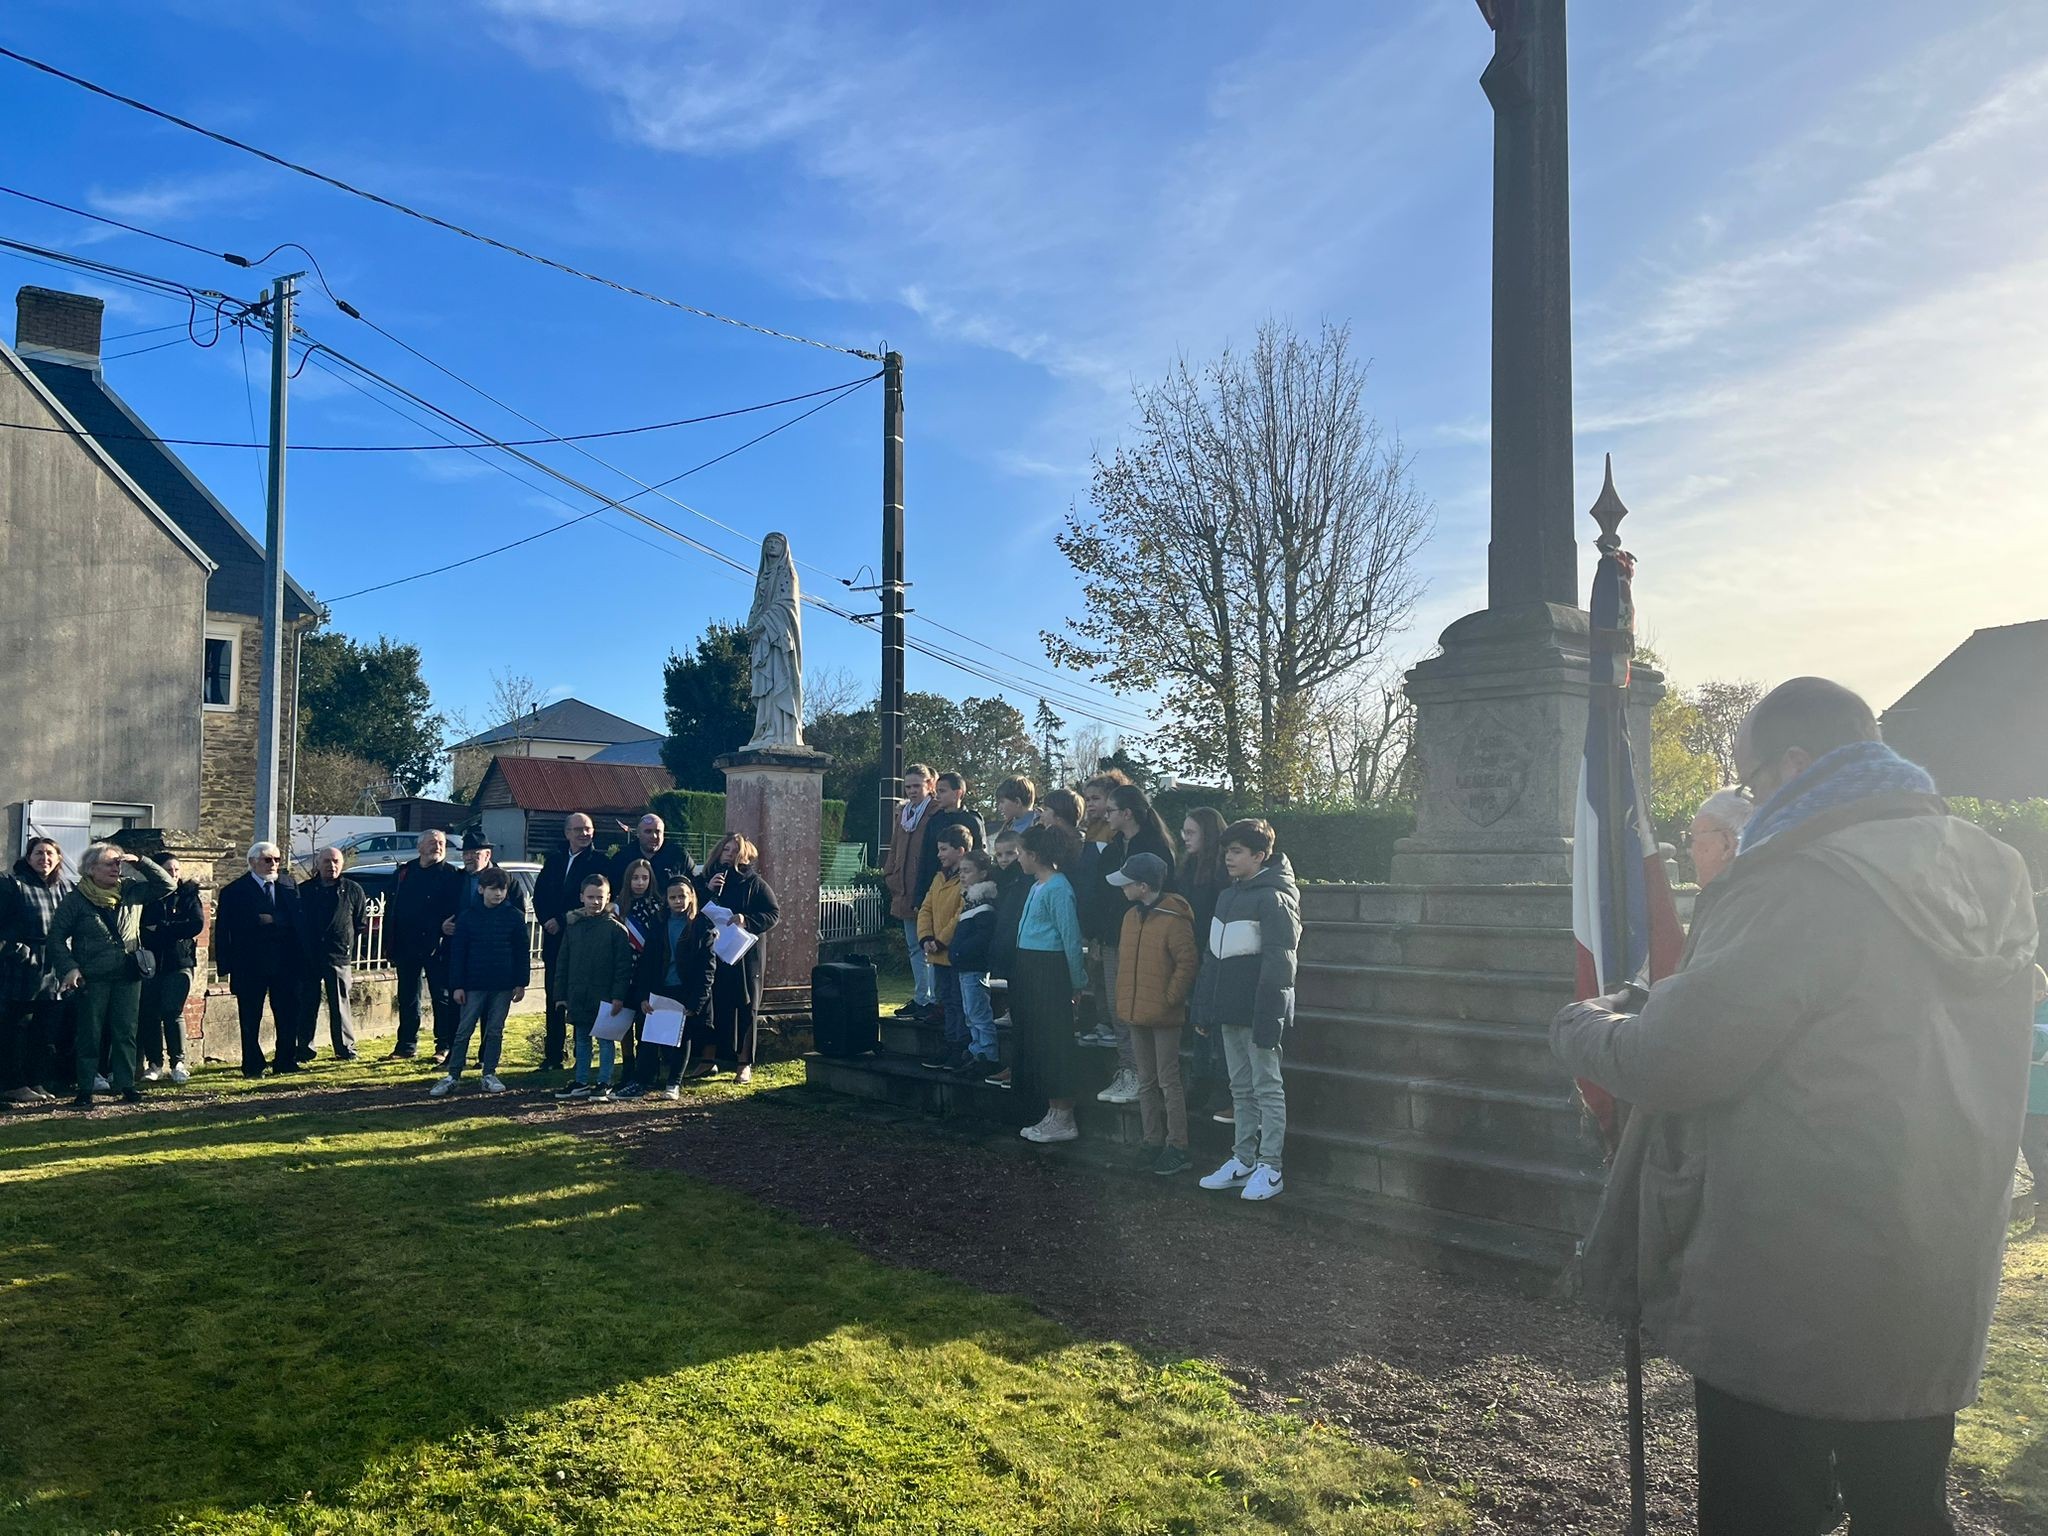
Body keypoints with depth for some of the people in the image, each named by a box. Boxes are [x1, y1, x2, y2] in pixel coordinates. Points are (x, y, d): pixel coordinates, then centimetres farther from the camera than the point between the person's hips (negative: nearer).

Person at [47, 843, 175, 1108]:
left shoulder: (131, 891, 6)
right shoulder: (75, 899, -2)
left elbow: (167, 885, 4)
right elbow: (57, 937, -1)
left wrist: (139, 862, -6)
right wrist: (69, 968, -11)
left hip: (128, 976, 3)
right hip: (92, 978, -3)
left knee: (125, 1032, 5)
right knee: (90, 1034, 3)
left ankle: (126, 1085, 11)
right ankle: (85, 1090, 10)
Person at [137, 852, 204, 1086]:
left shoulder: (189, 895, 6)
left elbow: (197, 924, -6)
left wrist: (161, 929, -8)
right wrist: (175, 931, -10)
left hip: (179, 963, -2)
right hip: (150, 962, 2)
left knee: (172, 1012, -8)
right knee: (148, 1014, 1)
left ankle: (178, 1063, 1)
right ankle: (154, 1064, 11)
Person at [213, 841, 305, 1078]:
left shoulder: (289, 885, 7)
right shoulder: (234, 890, -2)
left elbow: (297, 919, 0)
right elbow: (223, 929, -6)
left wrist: (272, 920, -17)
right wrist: (225, 965, -12)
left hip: (285, 963, 2)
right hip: (250, 965, -2)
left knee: (288, 1014, 5)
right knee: (250, 1019, 5)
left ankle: (286, 1061, 15)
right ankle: (252, 1066, 14)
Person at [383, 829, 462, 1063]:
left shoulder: (452, 875, -1)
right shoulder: (404, 872, 11)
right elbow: (390, 908, 11)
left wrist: (447, 926, -26)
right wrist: (389, 945, 6)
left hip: (437, 947, -5)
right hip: (406, 945, 5)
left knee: (442, 998, 1)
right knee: (407, 998, 12)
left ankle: (444, 1047, 7)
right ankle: (406, 1046, 21)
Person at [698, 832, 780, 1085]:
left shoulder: (754, 882, 0)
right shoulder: (704, 879, 9)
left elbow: (773, 913, -4)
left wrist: (747, 920, -19)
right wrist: (707, 890, -13)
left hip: (745, 955, -2)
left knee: (745, 1007, 2)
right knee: (710, 1005, 5)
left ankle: (744, 1064, 9)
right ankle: (707, 1060, 16)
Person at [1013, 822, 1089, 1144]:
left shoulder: (1058, 888, -15)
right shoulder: (1037, 886, 14)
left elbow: (1070, 938, -14)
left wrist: (1077, 982, -11)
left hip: (1049, 970, -10)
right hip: (1029, 970, 10)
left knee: (1053, 1044, -4)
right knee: (1035, 1041, 13)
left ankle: (1063, 1120, 4)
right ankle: (1053, 1115, 22)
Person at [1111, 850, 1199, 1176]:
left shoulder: (1173, 919, -16)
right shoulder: (1132, 916, 9)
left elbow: (1187, 963, -16)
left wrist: (1169, 999, -15)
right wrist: (1125, 997, 11)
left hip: (1164, 1015, -8)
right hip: (1136, 1014, 8)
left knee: (1168, 1082, -2)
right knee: (1146, 1082, 15)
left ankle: (1177, 1148, 6)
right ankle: (1152, 1141, 24)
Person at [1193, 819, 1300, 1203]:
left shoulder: (1272, 898, -13)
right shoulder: (1227, 895, 13)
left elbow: (1278, 965, -17)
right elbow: (1215, 955, 17)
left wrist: (1268, 1019, -21)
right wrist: (1205, 1006, 13)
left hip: (1257, 1012, -9)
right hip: (1231, 1012, 9)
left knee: (1267, 1089, 1)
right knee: (1241, 1089, 15)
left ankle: (1269, 1168, 8)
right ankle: (1243, 1160, 24)